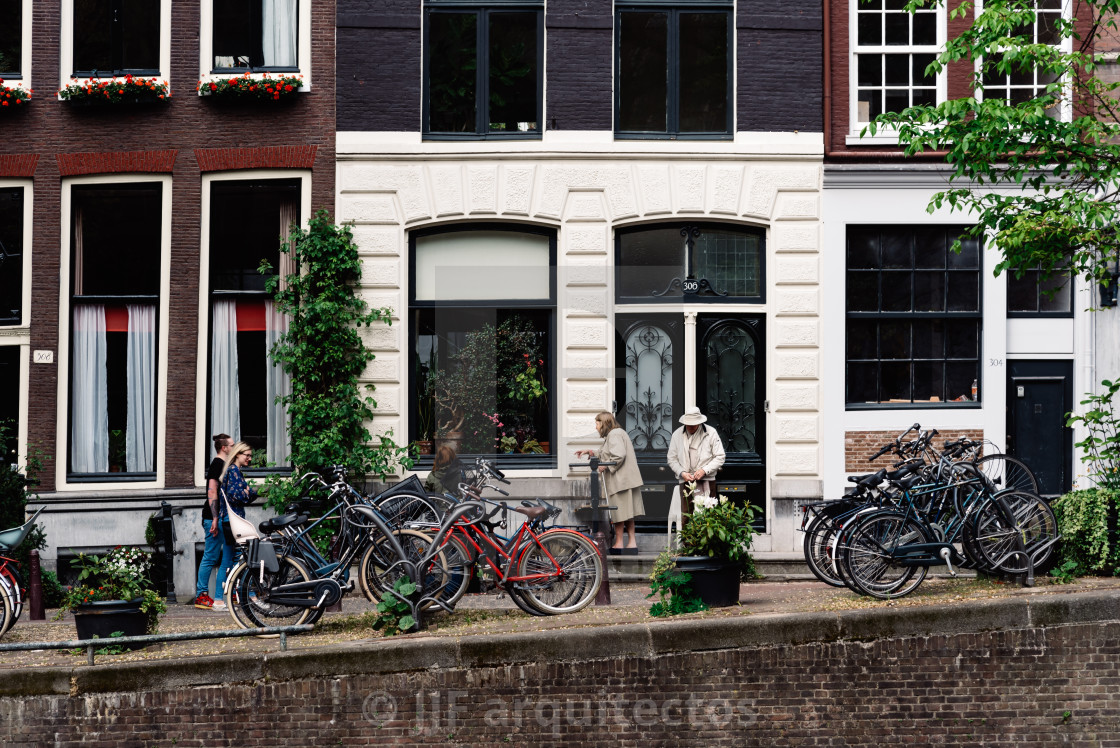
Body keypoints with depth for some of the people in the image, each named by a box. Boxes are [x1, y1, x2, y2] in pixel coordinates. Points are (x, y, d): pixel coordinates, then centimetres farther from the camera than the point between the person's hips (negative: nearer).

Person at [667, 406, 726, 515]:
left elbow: (720, 457, 2)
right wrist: (682, 473, -6)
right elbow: (671, 458, 11)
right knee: (686, 516, -4)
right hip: (685, 482, 1)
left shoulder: (711, 433, 1)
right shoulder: (677, 434, 7)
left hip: (706, 482, -1)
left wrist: (704, 470, -11)